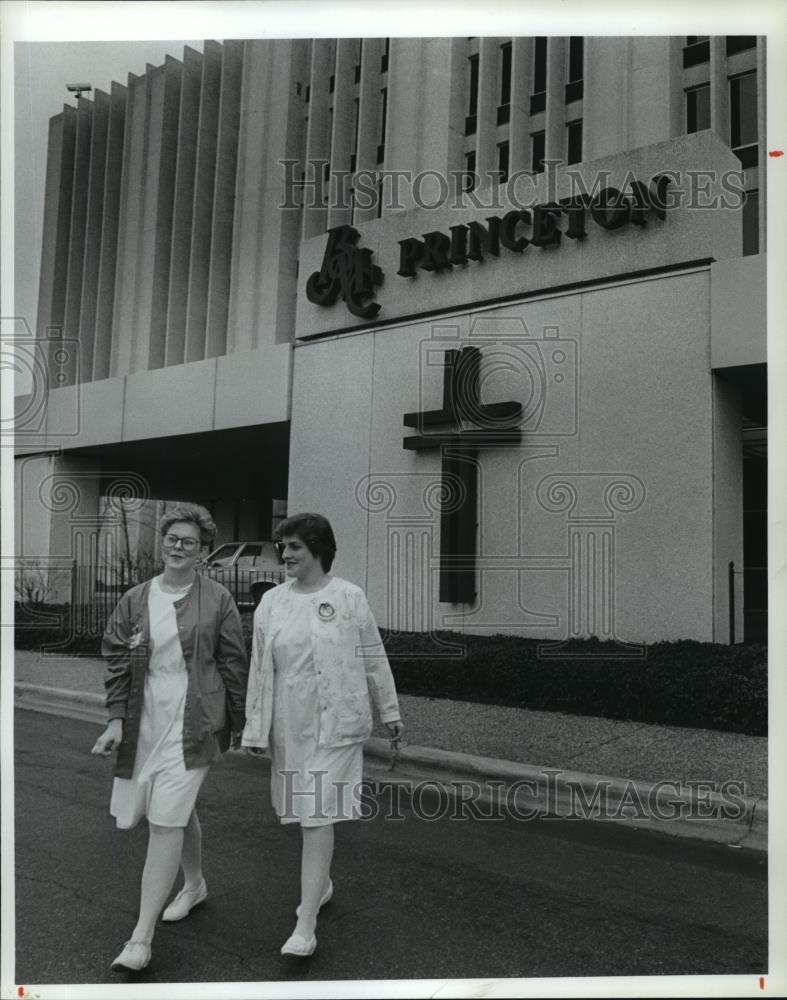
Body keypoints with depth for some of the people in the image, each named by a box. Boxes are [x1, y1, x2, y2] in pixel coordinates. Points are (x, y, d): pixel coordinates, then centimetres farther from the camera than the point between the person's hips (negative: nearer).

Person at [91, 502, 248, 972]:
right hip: (145, 721, 4)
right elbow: (117, 661, 7)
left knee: (166, 821, -8)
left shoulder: (218, 600, -4)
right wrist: (117, 718, -1)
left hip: (194, 723, -4)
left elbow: (234, 664, 1)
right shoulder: (135, 600, 5)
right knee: (180, 812, 19)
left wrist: (239, 723, 5)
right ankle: (195, 884, 44)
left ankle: (141, 937, 0)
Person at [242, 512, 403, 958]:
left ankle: (306, 925, 0)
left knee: (319, 814, -7)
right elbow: (260, 669, 5)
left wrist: (390, 710, 7)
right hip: (289, 724, 4)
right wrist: (255, 728, 5)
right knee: (302, 809, 16)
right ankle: (322, 882, 41)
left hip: (337, 722, -4)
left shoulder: (349, 598, -6)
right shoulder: (271, 603, 2)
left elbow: (374, 658, 1)